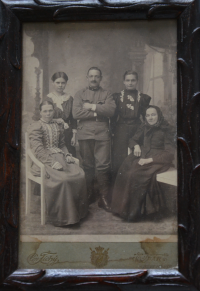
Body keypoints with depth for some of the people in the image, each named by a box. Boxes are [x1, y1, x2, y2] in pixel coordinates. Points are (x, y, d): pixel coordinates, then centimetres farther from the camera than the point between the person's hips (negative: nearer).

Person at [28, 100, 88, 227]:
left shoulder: (59, 125, 19)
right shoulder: (35, 127, -1)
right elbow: (38, 150, -10)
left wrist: (67, 155, 4)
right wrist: (52, 162, -21)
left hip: (59, 156, 6)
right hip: (44, 160, -6)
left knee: (80, 175, -20)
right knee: (63, 179, -32)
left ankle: (78, 211, -6)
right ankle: (62, 216, -17)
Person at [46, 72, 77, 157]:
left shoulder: (69, 99, 9)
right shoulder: (48, 98, 1)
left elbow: (73, 118, 10)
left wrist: (74, 136, 5)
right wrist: (55, 120, -14)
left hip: (67, 134, 3)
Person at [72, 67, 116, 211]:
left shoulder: (107, 94, 13)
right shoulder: (80, 94, 14)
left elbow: (111, 110, -6)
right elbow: (76, 113, -2)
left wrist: (92, 107, -6)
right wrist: (97, 113, -6)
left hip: (102, 134, -1)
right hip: (85, 134, 1)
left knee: (103, 165, -6)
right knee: (87, 165, 4)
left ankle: (105, 198, 0)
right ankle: (88, 195, 18)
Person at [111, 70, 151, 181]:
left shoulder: (143, 98, 9)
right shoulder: (117, 96, 10)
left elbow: (146, 117, 9)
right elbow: (113, 116, 9)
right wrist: (113, 130, 0)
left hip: (137, 131, 0)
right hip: (121, 132, 0)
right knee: (118, 161, -3)